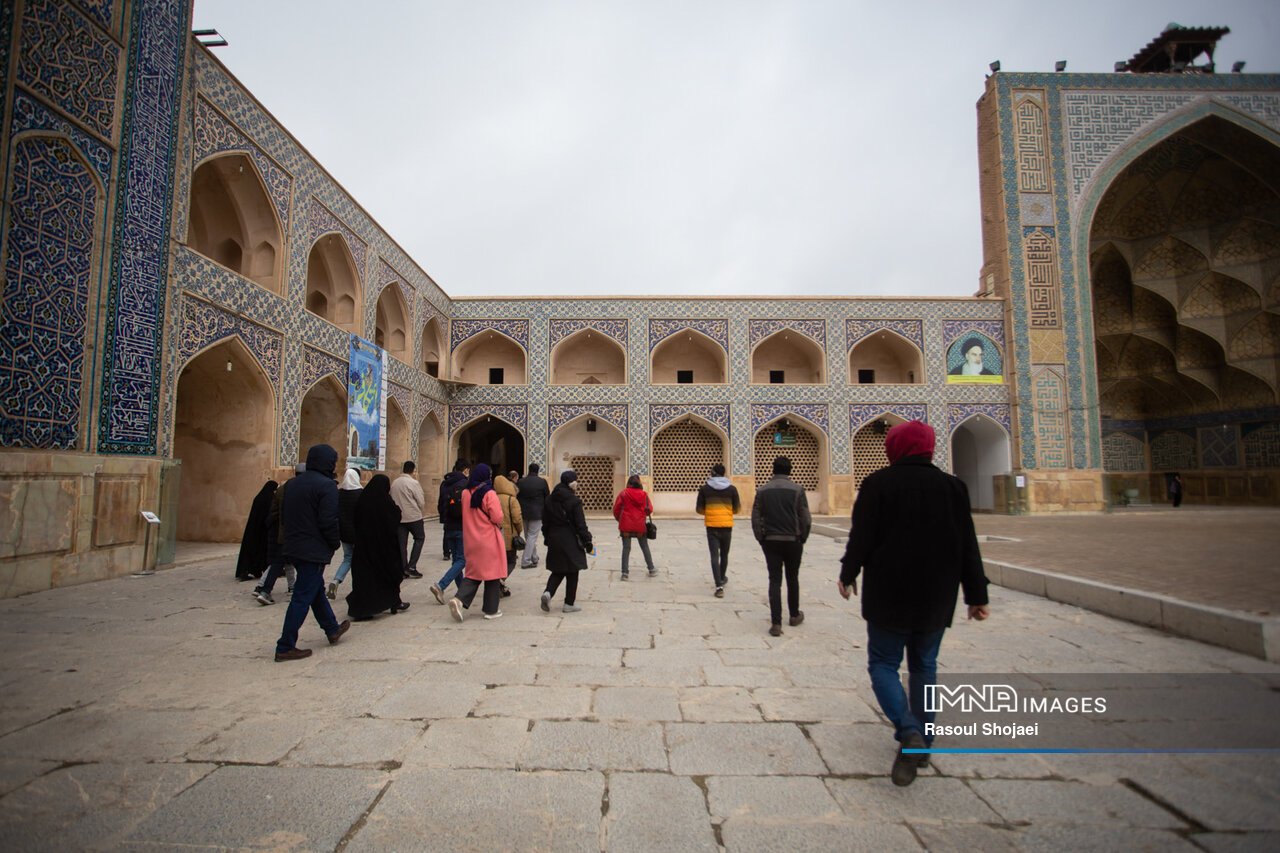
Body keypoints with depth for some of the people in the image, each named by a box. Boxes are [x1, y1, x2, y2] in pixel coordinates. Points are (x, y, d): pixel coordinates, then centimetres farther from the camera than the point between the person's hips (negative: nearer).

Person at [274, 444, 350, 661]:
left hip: (293, 547, 10)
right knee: (303, 597, -2)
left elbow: (283, 515, 16)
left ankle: (333, 630, 35)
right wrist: (335, 543, -5)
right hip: (314, 551, -9)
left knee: (316, 589, 20)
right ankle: (285, 647, 3)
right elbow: (328, 521, -21)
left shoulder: (293, 483, 11)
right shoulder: (326, 485, -16)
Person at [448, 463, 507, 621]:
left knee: (473, 572, 15)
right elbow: (497, 518, -17)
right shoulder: (489, 494, -14)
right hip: (489, 539, -5)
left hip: (471, 540, 5)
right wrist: (499, 525, 3)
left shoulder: (465, 493, 4)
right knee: (492, 573, 6)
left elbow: (464, 515, 15)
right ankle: (491, 610, 12)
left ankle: (459, 599, -6)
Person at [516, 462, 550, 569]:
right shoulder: (542, 482, -7)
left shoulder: (521, 482, 2)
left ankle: (534, 558, 26)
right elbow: (547, 499, -1)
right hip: (537, 513, -4)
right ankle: (525, 561, -4)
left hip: (524, 513, 4)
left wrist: (519, 512, 13)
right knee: (532, 536, 0)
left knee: (528, 536, 17)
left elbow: (517, 497, 5)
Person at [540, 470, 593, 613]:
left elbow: (545, 523, 10)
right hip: (570, 541, -5)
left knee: (558, 571, 17)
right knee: (572, 573, 6)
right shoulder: (574, 501, -13)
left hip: (554, 540, 5)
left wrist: (548, 540, 19)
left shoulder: (550, 500, 5)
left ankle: (548, 592, -7)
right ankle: (569, 604, 11)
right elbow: (580, 525, -12)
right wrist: (587, 542, -4)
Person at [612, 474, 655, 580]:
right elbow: (649, 509, 1)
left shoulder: (623, 493, -7)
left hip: (626, 525, -2)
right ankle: (651, 570, 23)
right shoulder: (644, 494, -2)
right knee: (645, 547, 15)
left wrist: (619, 519, 13)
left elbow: (616, 509, -5)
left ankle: (624, 572, -1)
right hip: (640, 525, 2)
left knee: (626, 548, 4)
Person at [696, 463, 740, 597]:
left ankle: (719, 585, -12)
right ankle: (722, 578, 38)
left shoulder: (704, 489, -2)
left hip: (711, 526, -1)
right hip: (727, 526, 1)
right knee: (724, 554, 19)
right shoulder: (732, 489, -1)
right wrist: (740, 503, 24)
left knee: (714, 556, -1)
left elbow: (699, 509, 1)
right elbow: (736, 509, 2)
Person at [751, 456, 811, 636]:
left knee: (774, 581, 3)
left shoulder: (762, 491, 1)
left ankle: (776, 623, -3)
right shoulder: (797, 490, -5)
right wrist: (802, 539, 8)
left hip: (770, 541, 1)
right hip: (792, 541, -1)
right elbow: (806, 520, -6)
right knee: (792, 579, 16)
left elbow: (756, 519, -1)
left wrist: (761, 540, 9)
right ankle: (795, 615, 32)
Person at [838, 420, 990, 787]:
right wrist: (976, 596, 9)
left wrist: (848, 575, 7)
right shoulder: (952, 486, 2)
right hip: (936, 597, 4)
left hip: (889, 595, -4)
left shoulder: (877, 484, -9)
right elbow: (968, 547, 3)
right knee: (924, 666, 18)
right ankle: (923, 741, 24)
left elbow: (861, 537, -9)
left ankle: (909, 734, -12)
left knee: (883, 664, 8)